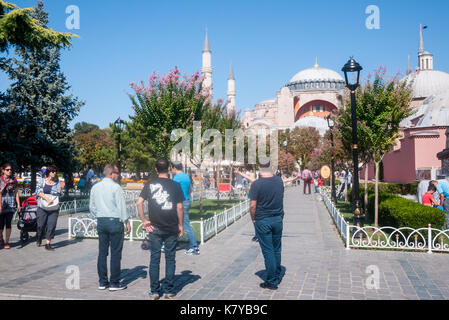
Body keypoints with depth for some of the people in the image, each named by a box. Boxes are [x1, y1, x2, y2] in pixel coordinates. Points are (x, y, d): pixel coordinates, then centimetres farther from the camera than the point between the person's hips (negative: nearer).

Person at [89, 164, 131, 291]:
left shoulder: (95, 187, 9)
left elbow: (92, 206, 14)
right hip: (115, 221, -6)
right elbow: (122, 207, -10)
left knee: (102, 252, 11)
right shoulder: (116, 187, -11)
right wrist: (127, 222, -3)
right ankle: (114, 283, 5)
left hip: (101, 222, 6)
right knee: (115, 253, 0)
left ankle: (102, 282, 17)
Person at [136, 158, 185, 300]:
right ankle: (169, 290, 14)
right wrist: (181, 225, 5)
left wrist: (144, 220, -1)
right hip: (172, 228, -1)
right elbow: (180, 207, -4)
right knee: (170, 259, 9)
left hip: (155, 228, 1)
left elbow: (139, 203, -7)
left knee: (154, 259, 8)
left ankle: (154, 291, 13)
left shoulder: (149, 185, 0)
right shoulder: (175, 185, -4)